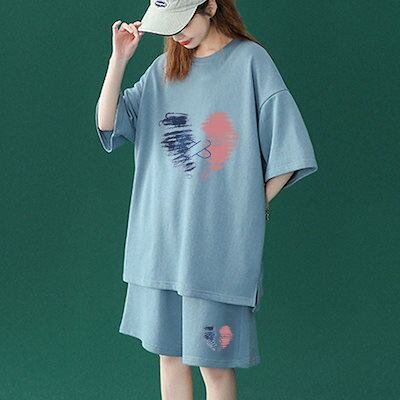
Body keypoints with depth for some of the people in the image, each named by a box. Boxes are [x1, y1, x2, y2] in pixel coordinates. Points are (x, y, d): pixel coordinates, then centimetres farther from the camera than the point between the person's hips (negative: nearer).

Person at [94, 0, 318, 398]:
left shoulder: (250, 60, -6)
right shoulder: (163, 68, 10)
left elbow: (288, 154, -7)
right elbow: (107, 126, 5)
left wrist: (251, 207, -4)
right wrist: (119, 59, -3)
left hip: (218, 243, -5)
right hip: (160, 240, 5)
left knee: (214, 362, 2)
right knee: (168, 351, 13)